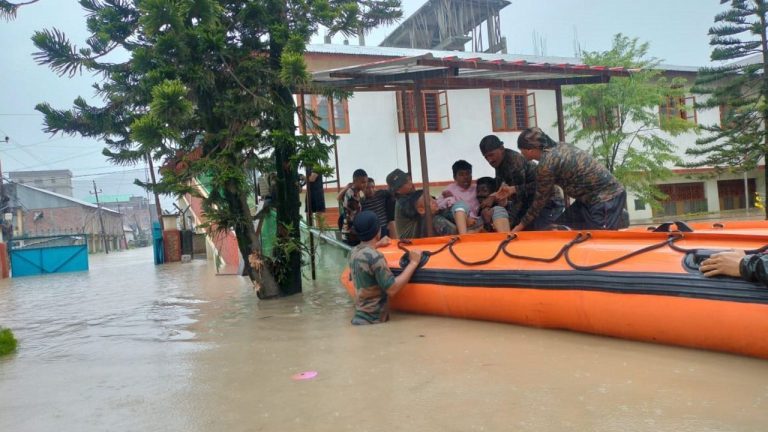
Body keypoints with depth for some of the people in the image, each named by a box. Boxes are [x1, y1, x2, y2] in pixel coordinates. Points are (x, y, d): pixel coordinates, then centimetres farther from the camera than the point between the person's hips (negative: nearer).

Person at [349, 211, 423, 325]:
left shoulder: (354, 252, 5)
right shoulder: (374, 256, -23)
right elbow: (392, 289, -23)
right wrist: (413, 263, -16)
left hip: (360, 317, 9)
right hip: (372, 322, -9)